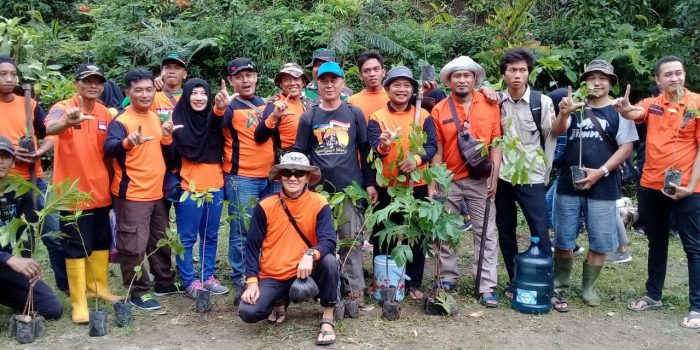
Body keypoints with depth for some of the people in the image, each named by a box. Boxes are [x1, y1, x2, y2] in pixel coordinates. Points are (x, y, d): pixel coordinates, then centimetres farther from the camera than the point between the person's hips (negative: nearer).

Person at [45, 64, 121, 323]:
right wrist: (67, 122, -56)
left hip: (99, 191, 6)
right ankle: (78, 302, 10)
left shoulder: (106, 114, 4)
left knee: (102, 242, 17)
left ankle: (99, 286, 34)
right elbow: (49, 128, -35)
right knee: (76, 247, 1)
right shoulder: (63, 108, -12)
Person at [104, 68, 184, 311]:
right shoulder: (121, 121, -14)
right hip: (132, 194, -8)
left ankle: (164, 282, 32)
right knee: (134, 245, -2)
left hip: (156, 192, 8)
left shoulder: (155, 118, 9)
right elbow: (109, 148, -31)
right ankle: (138, 292, 11)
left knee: (160, 241, 18)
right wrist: (127, 142, -52)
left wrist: (167, 136, -3)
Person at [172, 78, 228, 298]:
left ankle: (208, 277, 23)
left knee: (210, 236, 13)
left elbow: (221, 150, 9)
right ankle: (190, 282, 13)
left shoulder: (213, 120, 9)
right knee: (187, 238, 3)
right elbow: (172, 155, -10)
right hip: (189, 189, -5)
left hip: (215, 187, 5)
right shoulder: (179, 119, -4)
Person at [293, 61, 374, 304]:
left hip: (350, 187, -1)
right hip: (318, 189, 1)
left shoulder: (355, 114, 6)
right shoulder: (308, 117, 7)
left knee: (351, 240, 2)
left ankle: (354, 288, 10)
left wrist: (369, 183, 3)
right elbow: (299, 154, 8)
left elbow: (365, 150, 7)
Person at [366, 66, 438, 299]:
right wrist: (383, 146, -34)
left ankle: (414, 283, 20)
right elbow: (372, 150, -11)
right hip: (386, 186, -1)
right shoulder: (377, 117, 0)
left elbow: (432, 145, -4)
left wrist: (416, 160, -23)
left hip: (416, 185, 1)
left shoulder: (423, 115, 4)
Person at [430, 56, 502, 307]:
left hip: (480, 179, 0)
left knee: (486, 233, 3)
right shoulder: (439, 110, -1)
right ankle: (447, 279, 24)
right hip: (449, 180, 1)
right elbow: (437, 150, 0)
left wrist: (494, 175, -6)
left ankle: (487, 287, 11)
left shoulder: (490, 104, 0)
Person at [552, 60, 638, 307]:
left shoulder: (618, 111, 2)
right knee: (563, 239, 8)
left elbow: (626, 147, -2)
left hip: (602, 187, -1)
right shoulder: (576, 107, 6)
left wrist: (600, 172, -13)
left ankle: (588, 287, 20)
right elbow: (557, 132, -10)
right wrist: (563, 114, -32)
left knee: (599, 241, 4)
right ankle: (561, 280, 26)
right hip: (568, 185, 1)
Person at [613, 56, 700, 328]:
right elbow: (633, 114, -16)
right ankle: (653, 295, 29)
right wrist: (624, 108, -41)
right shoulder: (652, 104, 5)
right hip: (651, 186, 4)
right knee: (656, 242, 16)